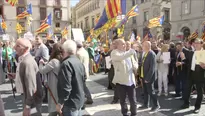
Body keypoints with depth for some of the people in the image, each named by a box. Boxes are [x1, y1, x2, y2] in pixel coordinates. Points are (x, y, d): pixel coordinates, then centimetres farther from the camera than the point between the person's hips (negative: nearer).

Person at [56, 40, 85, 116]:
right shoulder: (79, 62, 5)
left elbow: (66, 87, -26)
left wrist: (60, 103, -17)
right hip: (79, 100, 9)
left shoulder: (66, 63, -23)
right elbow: (84, 78, 18)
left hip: (71, 103, -8)